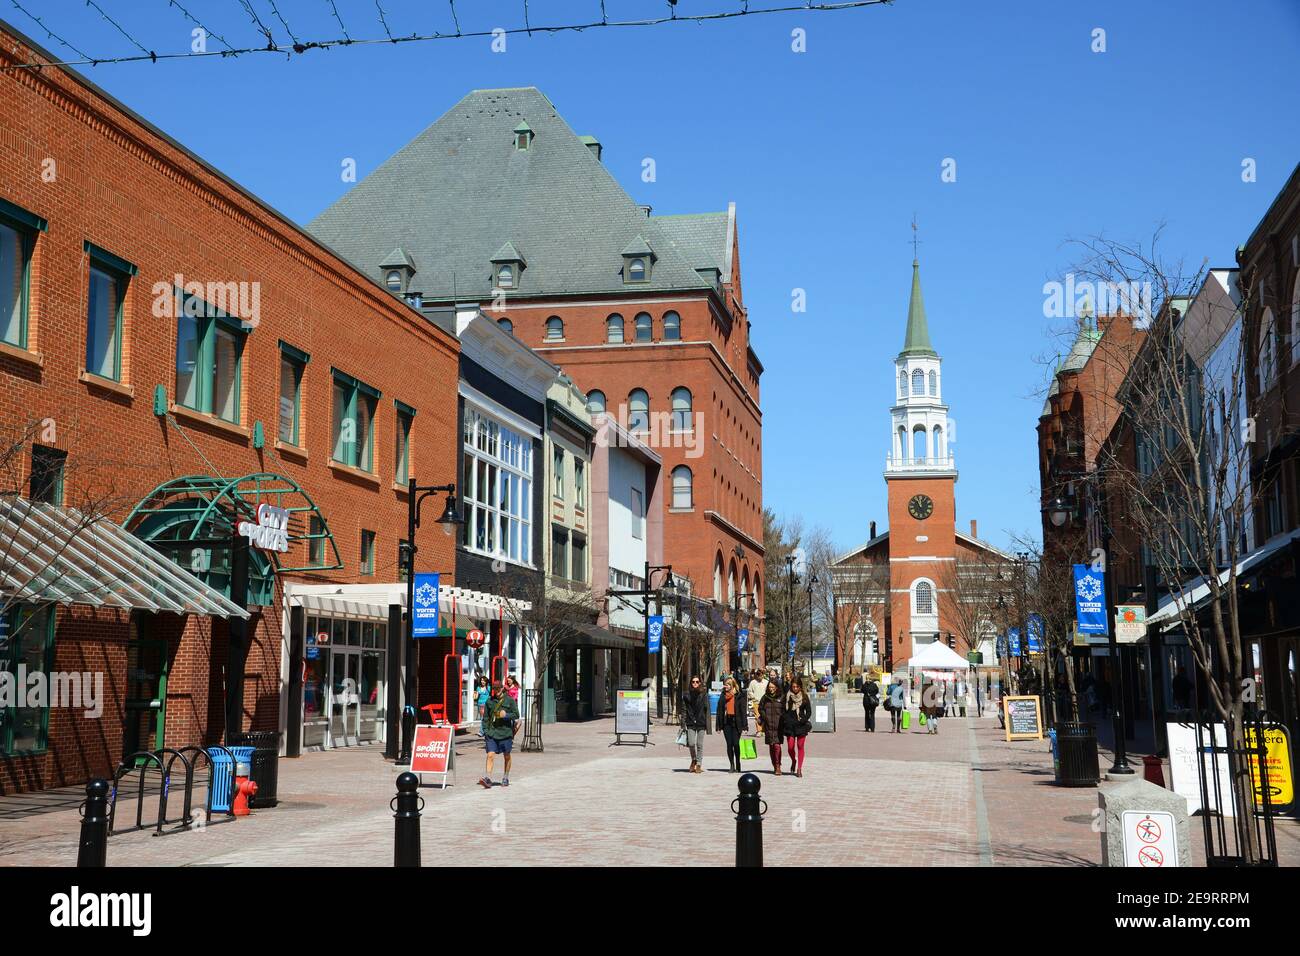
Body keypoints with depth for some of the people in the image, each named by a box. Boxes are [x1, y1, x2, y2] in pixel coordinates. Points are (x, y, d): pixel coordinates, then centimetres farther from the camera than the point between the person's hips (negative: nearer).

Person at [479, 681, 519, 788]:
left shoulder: (510, 700, 0)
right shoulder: (489, 701, 7)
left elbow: (516, 715, -1)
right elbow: (486, 717, 12)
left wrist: (506, 715, -17)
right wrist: (485, 730, 4)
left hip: (505, 732, -1)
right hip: (492, 733, 1)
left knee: (506, 756, 11)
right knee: (490, 755, -11)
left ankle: (506, 778, 25)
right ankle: (488, 779, -15)